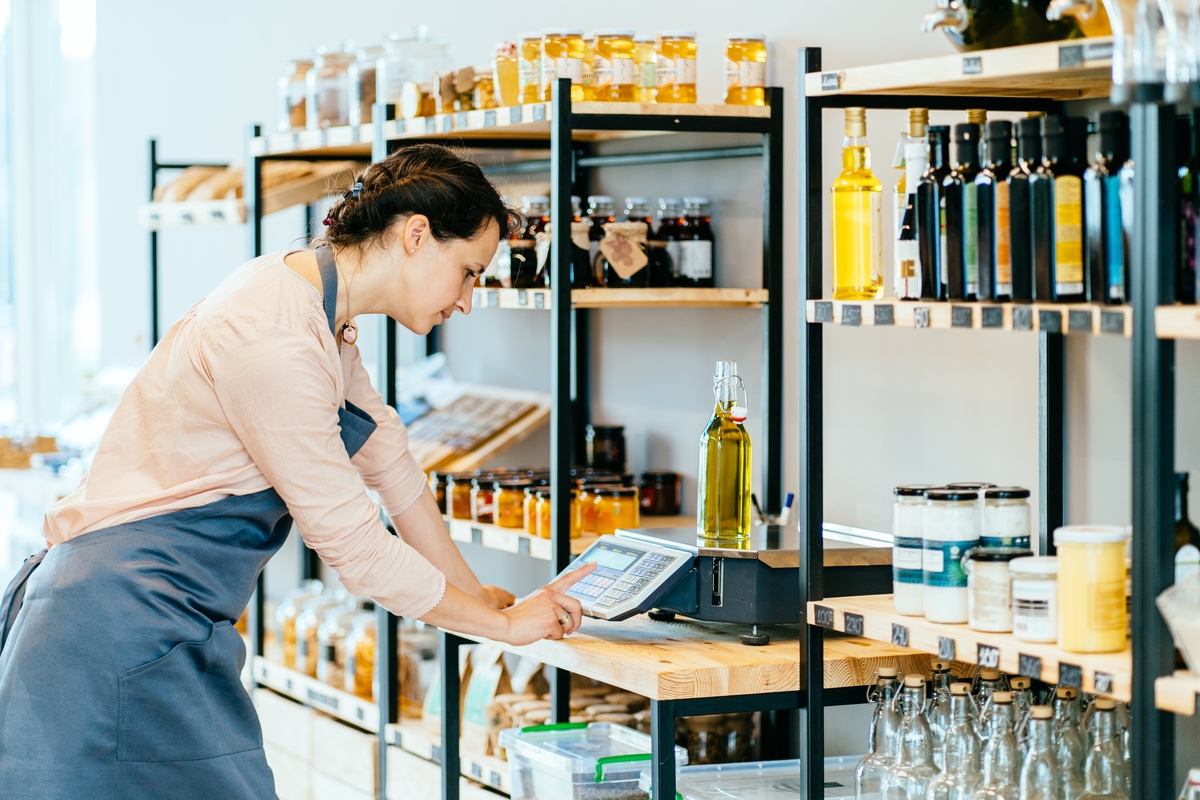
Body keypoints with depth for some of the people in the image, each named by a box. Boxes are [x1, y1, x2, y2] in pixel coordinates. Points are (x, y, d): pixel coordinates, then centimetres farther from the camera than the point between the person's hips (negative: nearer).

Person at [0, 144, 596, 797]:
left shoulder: (318, 303, 9)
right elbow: (355, 547, -18)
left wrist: (473, 594, 26)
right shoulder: (275, 344, -22)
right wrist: (504, 625, -6)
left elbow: (385, 455, 20)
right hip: (125, 630, -10)